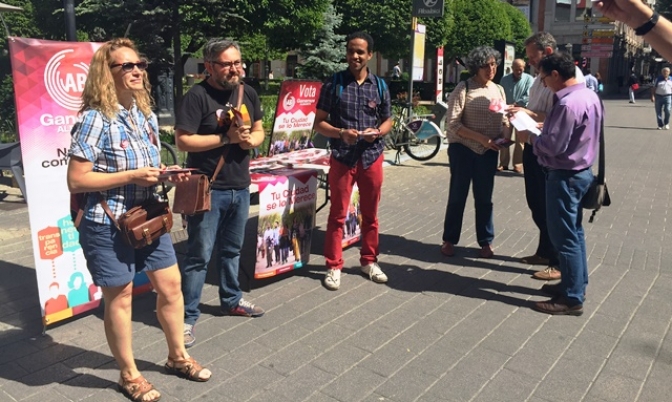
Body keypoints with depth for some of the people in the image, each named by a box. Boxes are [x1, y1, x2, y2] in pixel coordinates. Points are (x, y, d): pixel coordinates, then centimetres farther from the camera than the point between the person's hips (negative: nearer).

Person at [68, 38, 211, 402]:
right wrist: (131, 176, -23)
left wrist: (168, 174, -2)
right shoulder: (95, 118, -16)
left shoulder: (147, 115, 7)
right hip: (107, 225, -7)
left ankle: (177, 356, 34)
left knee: (170, 284, 12)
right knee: (120, 297, 7)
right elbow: (76, 181, -18)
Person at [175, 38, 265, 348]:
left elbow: (259, 130, 15)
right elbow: (183, 140, -18)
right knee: (199, 255, 0)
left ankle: (231, 300, 37)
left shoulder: (247, 93, 7)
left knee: (232, 249, 20)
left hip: (240, 187, 6)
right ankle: (187, 316, 12)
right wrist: (227, 138, -21)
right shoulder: (198, 96, -14)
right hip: (207, 188, -6)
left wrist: (251, 139, -8)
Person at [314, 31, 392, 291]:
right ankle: (333, 266, 14)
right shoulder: (334, 84, -2)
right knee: (338, 215, 3)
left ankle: (369, 261, 28)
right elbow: (319, 123, -2)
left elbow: (388, 121, 12)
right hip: (342, 158, -2)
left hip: (372, 157, 3)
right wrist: (340, 133, -20)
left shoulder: (380, 86, 5)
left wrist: (378, 132, -10)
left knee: (370, 214, 12)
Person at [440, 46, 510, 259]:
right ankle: (449, 240, 18)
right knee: (457, 195, 5)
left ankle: (486, 242, 22)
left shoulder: (499, 90, 7)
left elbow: (504, 120, 11)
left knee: (484, 198, 11)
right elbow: (453, 124, -14)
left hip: (488, 152, 4)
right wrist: (481, 138, -21)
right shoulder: (463, 89, -9)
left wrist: (505, 136, -11)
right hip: (463, 149, -4)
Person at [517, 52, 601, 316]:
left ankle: (572, 299, 6)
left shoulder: (569, 103, -24)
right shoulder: (589, 95, 8)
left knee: (564, 237, -2)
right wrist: (542, 127, 9)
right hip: (581, 171, 10)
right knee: (575, 232, 19)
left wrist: (531, 137, -8)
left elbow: (553, 146, -25)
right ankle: (577, 284, 32)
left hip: (565, 176, -10)